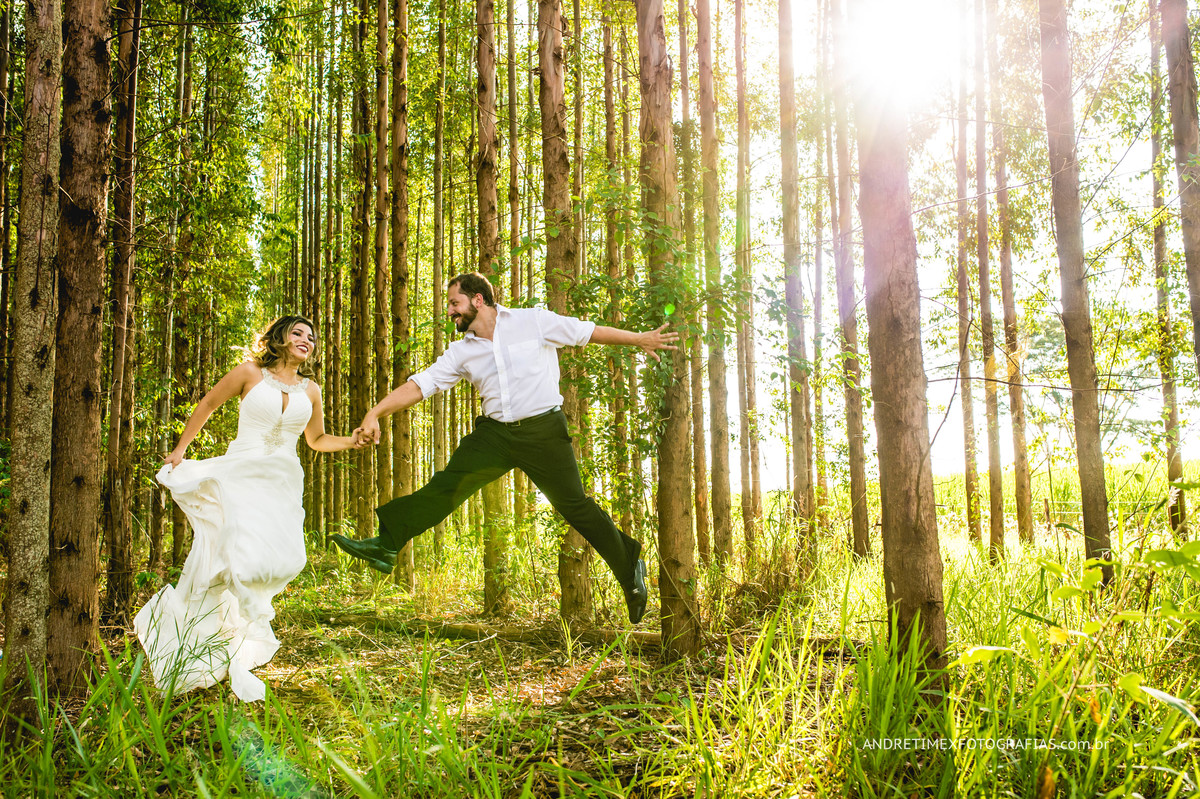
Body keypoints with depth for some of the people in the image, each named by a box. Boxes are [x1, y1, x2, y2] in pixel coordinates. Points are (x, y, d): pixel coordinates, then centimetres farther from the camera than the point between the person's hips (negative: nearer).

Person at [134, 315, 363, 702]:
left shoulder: (310, 390, 14)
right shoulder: (250, 373, 4)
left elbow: (317, 439, 25)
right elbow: (207, 405, 13)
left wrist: (351, 441, 7)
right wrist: (180, 449, 14)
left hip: (282, 484, 4)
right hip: (241, 476, -3)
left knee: (283, 561, -9)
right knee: (239, 556, -19)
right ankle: (234, 659, -6)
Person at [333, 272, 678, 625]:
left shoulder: (533, 321, -4)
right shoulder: (461, 351, 7)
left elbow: (588, 331, 3)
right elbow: (421, 384, 3)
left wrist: (639, 339, 8)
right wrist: (375, 414, -8)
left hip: (543, 429, -4)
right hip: (495, 433, 4)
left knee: (575, 505, 0)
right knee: (446, 486, -9)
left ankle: (630, 567, 16)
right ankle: (387, 545, -10)